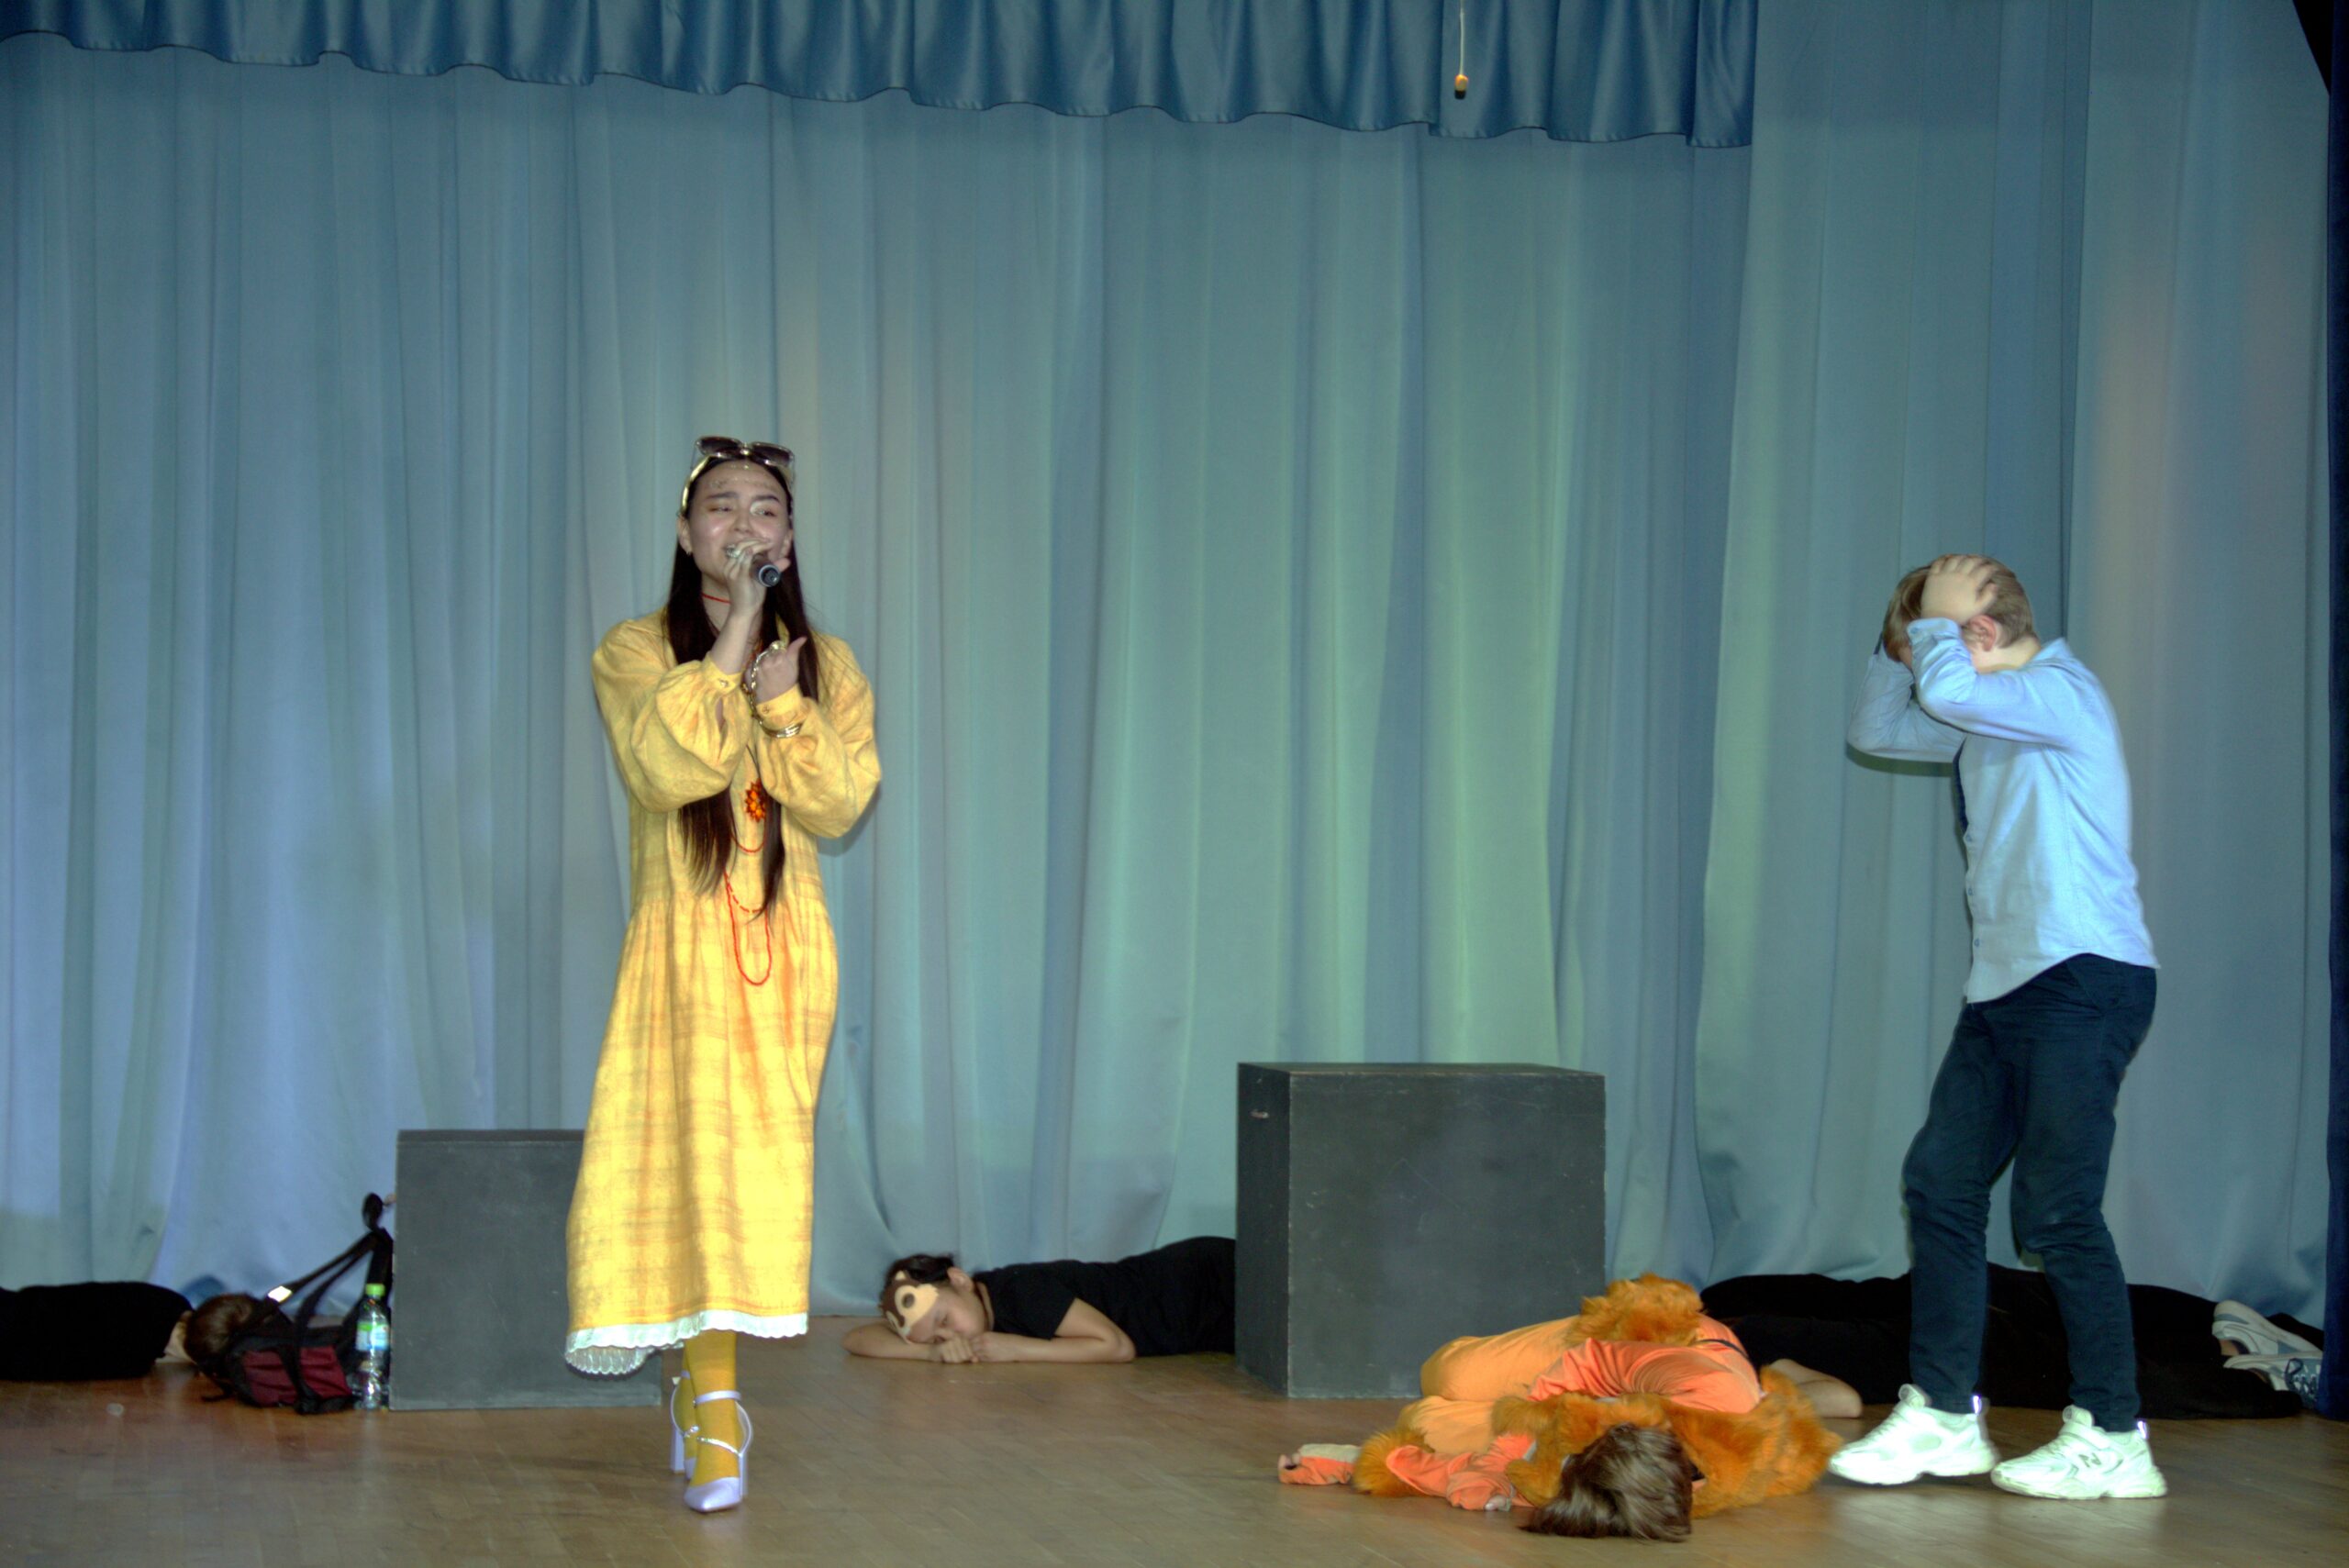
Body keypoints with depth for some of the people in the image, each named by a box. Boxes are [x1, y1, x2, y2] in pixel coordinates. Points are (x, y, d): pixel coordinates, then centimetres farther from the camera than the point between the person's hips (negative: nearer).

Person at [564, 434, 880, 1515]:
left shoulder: (824, 664, 10)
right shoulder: (635, 653, 2)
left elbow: (838, 806, -1)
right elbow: (667, 767, -17)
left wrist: (787, 706, -15)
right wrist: (735, 630, -16)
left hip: (784, 947, 2)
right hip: (682, 943, -2)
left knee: (761, 1159, -4)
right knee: (695, 1154, -11)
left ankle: (697, 1379, 10)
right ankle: (715, 1413, -4)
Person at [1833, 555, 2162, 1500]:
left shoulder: (2063, 695, -13)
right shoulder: (1989, 718, 17)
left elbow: (1947, 688, -31)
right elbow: (1877, 732, 27)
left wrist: (1934, 618, -11)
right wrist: (1899, 641, 11)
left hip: (2086, 979, -10)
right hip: (2006, 987, 10)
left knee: (2057, 1209, -9)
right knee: (1941, 1181, 8)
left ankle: (2113, 1439, -1)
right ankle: (1944, 1416, 14)